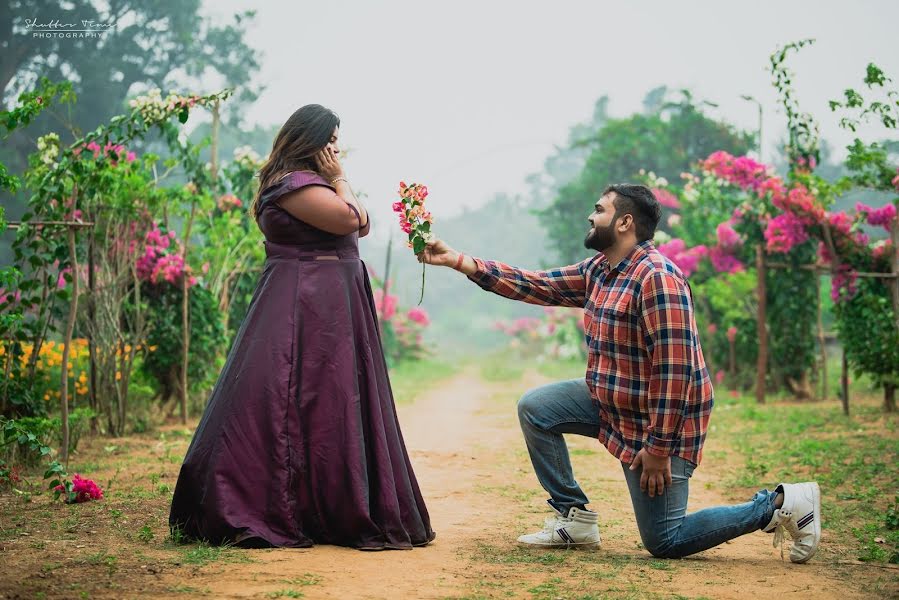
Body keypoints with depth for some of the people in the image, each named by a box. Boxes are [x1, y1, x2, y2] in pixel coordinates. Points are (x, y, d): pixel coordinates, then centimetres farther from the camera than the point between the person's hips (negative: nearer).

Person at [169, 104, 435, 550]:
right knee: (301, 407, -9)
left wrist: (338, 180, 11)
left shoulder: (311, 181, 19)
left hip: (328, 306, 11)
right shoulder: (292, 183, -13)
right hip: (304, 308, -11)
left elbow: (362, 227, 17)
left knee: (331, 406, 11)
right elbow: (351, 219, -19)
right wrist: (339, 179, -5)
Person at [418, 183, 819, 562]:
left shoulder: (657, 277, -25)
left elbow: (674, 368, -27)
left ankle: (779, 505, 7)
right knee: (535, 408, 6)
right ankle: (573, 518, 11)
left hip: (658, 419, -9)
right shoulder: (599, 270, 5)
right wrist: (457, 261, 4)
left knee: (664, 541, -4)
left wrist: (658, 447, -26)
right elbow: (536, 286, 8)